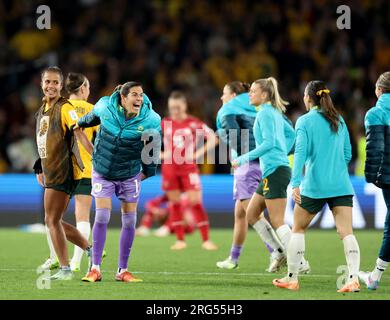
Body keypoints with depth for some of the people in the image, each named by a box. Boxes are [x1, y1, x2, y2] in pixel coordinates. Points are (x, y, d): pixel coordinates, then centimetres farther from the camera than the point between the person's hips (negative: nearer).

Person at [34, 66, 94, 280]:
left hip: (64, 172, -9)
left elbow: (79, 134, -22)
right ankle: (91, 250, 21)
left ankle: (65, 269, -1)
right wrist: (41, 168, 26)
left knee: (52, 220, -7)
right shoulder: (42, 110, 16)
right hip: (51, 173, 9)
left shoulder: (64, 108, -11)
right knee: (54, 221, 12)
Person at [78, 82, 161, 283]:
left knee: (129, 221, 1)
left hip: (130, 175, 1)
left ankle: (122, 270, 11)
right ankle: (95, 269, -2)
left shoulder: (151, 120, -19)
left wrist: (148, 171, 8)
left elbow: (154, 148, -2)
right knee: (102, 217, -9)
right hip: (102, 171, -1)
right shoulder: (105, 107, -18)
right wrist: (81, 123, 28)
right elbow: (94, 115, 8)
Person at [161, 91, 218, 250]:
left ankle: (206, 240, -3)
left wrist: (197, 154, -10)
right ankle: (180, 240, 11)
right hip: (169, 168, 3)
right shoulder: (164, 123, 3)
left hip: (189, 167, -3)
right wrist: (160, 154, -2)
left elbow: (213, 139, -2)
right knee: (174, 202, 4)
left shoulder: (194, 123, -4)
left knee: (195, 201, -8)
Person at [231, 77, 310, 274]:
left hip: (275, 171, -10)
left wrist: (244, 158, -17)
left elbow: (268, 142, -20)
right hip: (271, 171, 10)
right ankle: (280, 252, 14)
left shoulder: (265, 113, -11)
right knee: (251, 213, 14)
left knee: (277, 221, -8)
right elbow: (291, 134, 28)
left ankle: (300, 263, -8)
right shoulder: (275, 113, 17)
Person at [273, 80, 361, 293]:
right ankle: (353, 278, -21)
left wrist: (296, 184, -18)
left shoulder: (305, 121, -2)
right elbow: (347, 154, 17)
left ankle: (292, 278, 17)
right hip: (342, 186, 3)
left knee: (298, 229, 14)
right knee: (346, 232, -5)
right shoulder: (339, 121, 12)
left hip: (314, 185, -3)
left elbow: (300, 152, -13)